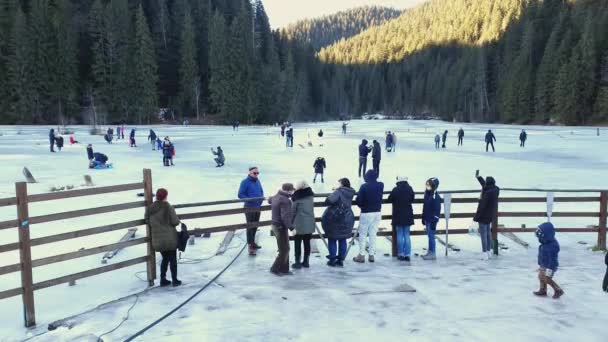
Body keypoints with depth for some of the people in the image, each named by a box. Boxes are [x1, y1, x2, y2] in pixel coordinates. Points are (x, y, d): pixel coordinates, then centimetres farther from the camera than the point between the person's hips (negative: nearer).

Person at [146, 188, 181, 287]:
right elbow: (175, 222, -14)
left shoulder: (150, 208, -2)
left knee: (165, 258, 20)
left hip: (157, 240, 4)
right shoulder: (168, 207, -16)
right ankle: (174, 280, 14)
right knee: (173, 259, 10)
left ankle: (163, 280, 19)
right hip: (170, 238, -4)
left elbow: (147, 222, 5)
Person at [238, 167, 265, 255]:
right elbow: (240, 195, -16)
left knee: (255, 226, 17)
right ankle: (250, 246, -4)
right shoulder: (245, 182, -13)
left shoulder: (257, 181, 8)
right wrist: (250, 200, -23)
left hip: (257, 207, 7)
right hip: (249, 208, -7)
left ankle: (253, 242, 32)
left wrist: (261, 198, 0)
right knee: (250, 226, -6)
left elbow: (261, 191, 19)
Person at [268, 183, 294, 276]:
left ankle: (284, 269, 23)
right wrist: (291, 228, -28)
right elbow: (285, 217, -31)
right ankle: (275, 269, 8)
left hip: (275, 225, 10)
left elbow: (270, 200, 30)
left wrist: (269, 199, 53)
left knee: (285, 249, 17)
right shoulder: (285, 201, -23)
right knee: (284, 250, 0)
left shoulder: (275, 197, 5)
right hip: (281, 227, -10)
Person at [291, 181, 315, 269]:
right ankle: (306, 262, 19)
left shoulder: (297, 197, -10)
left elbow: (293, 211, -6)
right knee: (307, 243, 12)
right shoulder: (311, 195, 3)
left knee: (297, 243, 6)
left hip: (300, 224, -5)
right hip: (310, 224, 5)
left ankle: (298, 263, 8)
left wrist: (291, 223, 1)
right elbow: (311, 208, 11)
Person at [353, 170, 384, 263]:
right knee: (373, 234, 11)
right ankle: (371, 255, 12)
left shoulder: (364, 186, -15)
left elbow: (359, 200, -12)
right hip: (377, 213, 4)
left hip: (366, 213, -4)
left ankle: (361, 255, 8)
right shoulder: (380, 185, -1)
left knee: (363, 235, 6)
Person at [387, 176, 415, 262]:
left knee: (400, 235, 6)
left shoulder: (395, 190, -14)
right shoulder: (410, 189, -3)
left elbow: (389, 200, -2)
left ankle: (401, 254, 7)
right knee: (407, 235, 7)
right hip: (408, 215, 3)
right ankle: (407, 255, 5)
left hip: (398, 216, -3)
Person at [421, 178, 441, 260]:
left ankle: (432, 254, 5)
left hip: (432, 220, -8)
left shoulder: (436, 196, -16)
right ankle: (429, 252, 22)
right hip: (427, 219, 8)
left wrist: (434, 221, -19)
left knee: (431, 236, -3)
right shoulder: (427, 194, 9)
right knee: (429, 236, 14)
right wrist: (423, 218, 16)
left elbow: (437, 210, -18)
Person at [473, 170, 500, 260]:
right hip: (491, 215, 9)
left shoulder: (488, 193, -28)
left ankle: (485, 253, 4)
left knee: (483, 234, 0)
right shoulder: (495, 190, -2)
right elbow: (485, 185, 16)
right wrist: (478, 177, 24)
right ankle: (489, 251, 28)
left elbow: (482, 205, -23)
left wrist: (477, 217, -14)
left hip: (484, 216, -9)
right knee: (488, 233, 19)